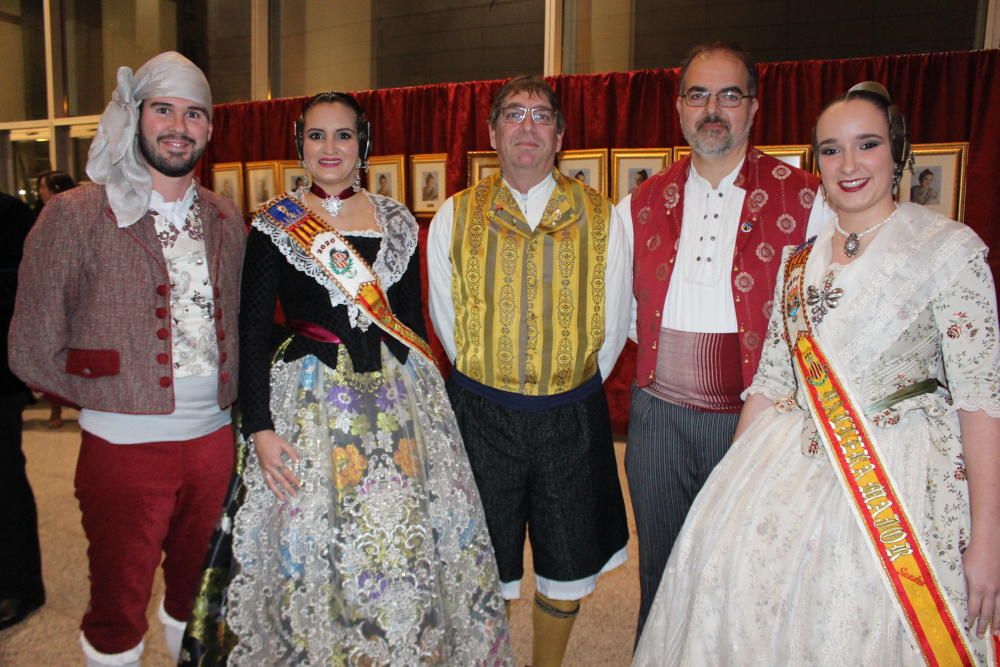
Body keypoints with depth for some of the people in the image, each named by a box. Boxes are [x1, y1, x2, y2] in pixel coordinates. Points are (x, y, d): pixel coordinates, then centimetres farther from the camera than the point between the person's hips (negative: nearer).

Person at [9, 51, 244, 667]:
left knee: (198, 593, 19)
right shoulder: (74, 214, -6)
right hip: (124, 447, -4)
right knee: (118, 605, 10)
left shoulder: (227, 221, 8)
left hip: (213, 439, 4)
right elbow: (33, 351, -5)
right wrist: (114, 397, -2)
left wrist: (228, 392, 5)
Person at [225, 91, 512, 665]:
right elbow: (253, 329, -3)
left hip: (399, 398, 2)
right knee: (314, 553, 4)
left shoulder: (397, 221, 8)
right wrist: (260, 427, -10)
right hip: (310, 401, -2)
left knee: (408, 546, 7)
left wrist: (427, 399, 8)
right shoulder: (275, 225, 1)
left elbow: (412, 319, 11)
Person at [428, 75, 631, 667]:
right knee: (487, 565, 14)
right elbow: (447, 323, 4)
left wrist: (570, 393, 5)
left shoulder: (602, 218, -1)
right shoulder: (454, 218, 0)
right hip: (482, 413, 0)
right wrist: (494, 383, 4)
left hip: (573, 417, 1)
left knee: (568, 562, 15)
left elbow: (613, 327, 4)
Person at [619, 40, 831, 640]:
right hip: (659, 412, 3)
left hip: (754, 413, -2)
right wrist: (662, 344, 6)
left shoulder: (805, 199, -4)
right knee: (660, 568, 18)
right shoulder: (643, 204, 5)